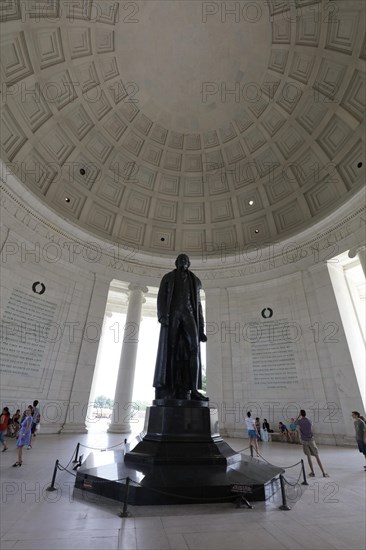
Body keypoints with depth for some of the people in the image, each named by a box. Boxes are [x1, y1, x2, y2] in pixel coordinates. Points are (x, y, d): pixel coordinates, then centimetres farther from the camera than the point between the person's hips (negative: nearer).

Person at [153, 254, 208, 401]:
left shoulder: (195, 281, 24)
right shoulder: (167, 278, 18)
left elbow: (198, 305, 18)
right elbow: (161, 297, 4)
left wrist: (201, 327, 8)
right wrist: (162, 315, -16)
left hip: (188, 315, 2)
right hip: (172, 314, -2)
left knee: (193, 349, -17)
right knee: (169, 350, -11)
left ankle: (192, 389, -19)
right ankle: (163, 389, -9)